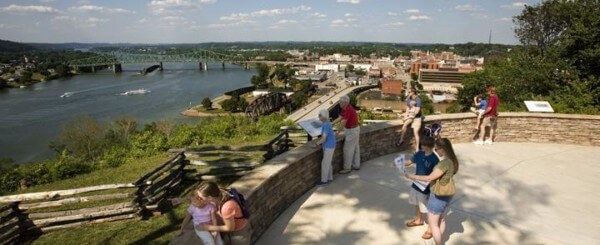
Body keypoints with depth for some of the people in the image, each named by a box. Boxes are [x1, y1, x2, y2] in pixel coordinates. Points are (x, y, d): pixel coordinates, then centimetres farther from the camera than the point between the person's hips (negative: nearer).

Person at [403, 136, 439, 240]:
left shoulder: (435, 160, -24)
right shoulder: (419, 153, -5)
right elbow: (410, 161, 7)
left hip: (426, 187, -7)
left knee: (427, 208, 9)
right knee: (417, 204, 26)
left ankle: (431, 228, 28)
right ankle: (419, 220, 49)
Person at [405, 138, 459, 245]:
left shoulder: (445, 163, -29)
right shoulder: (452, 160, -1)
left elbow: (429, 178, -27)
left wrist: (413, 176, -17)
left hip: (438, 196, -10)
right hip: (446, 195, 10)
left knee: (433, 224, 6)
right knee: (441, 219, 25)